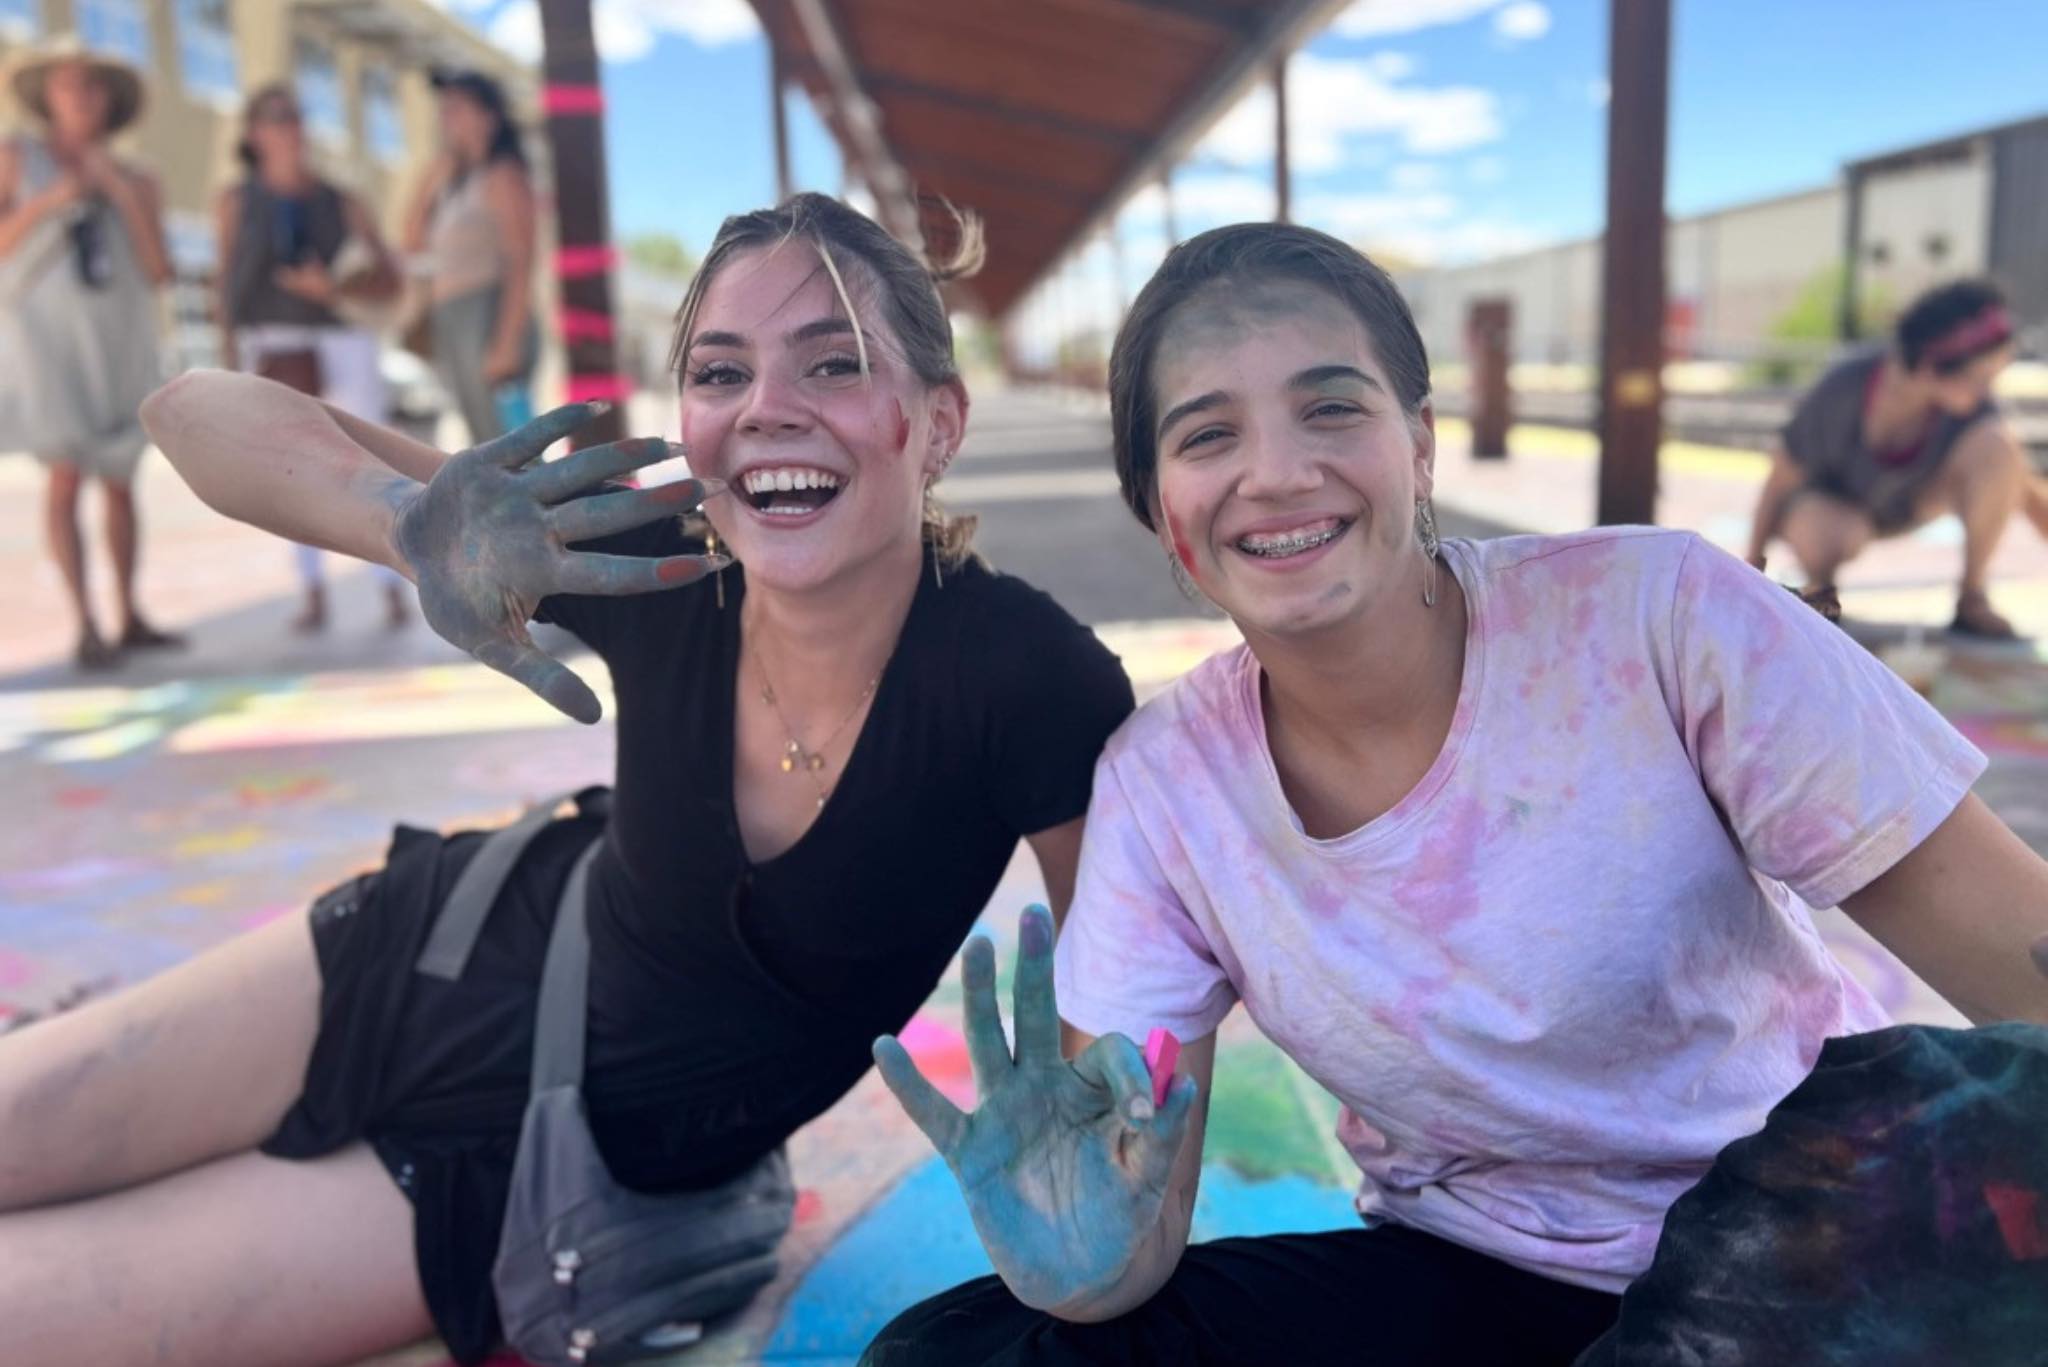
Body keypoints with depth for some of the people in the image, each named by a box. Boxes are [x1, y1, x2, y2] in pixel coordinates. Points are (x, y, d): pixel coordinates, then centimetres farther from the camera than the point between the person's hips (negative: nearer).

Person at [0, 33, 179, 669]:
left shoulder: (135, 181, 9)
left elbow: (158, 272, -1)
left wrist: (123, 194, -9)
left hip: (118, 342, 3)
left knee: (120, 483, 7)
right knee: (66, 476, -13)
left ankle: (130, 618, 16)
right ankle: (87, 628, -14)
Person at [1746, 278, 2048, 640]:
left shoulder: (1971, 407, -24)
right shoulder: (1841, 393, -32)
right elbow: (1782, 477, -18)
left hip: (1910, 500, 3)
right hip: (1831, 502, -3)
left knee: (1998, 444, -27)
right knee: (1837, 540, -41)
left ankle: (1972, 599, -10)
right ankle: (1820, 588, -3)